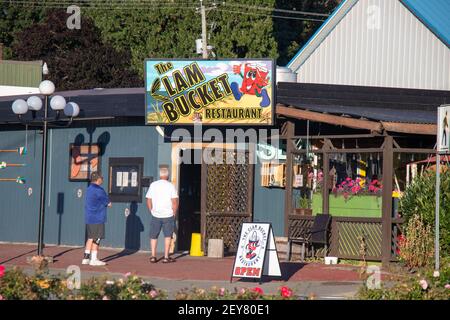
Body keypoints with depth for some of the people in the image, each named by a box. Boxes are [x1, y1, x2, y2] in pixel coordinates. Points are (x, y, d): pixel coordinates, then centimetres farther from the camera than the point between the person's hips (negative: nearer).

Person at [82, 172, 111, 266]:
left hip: (89, 218, 9)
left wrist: (105, 203, 7)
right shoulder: (98, 190, -16)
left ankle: (86, 258, 15)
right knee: (96, 239, -3)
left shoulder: (89, 189, 14)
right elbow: (108, 203, -10)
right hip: (97, 218, -9)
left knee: (90, 238, 14)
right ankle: (94, 259, -1)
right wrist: (108, 203, 11)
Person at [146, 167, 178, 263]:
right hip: (168, 215, -2)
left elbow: (149, 201, 5)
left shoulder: (153, 185, 3)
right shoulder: (171, 186, -5)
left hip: (155, 215, 2)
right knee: (167, 236, 5)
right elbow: (175, 202, -10)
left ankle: (153, 256, 9)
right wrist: (174, 214, 2)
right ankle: (166, 257, 3)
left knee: (153, 236, 12)